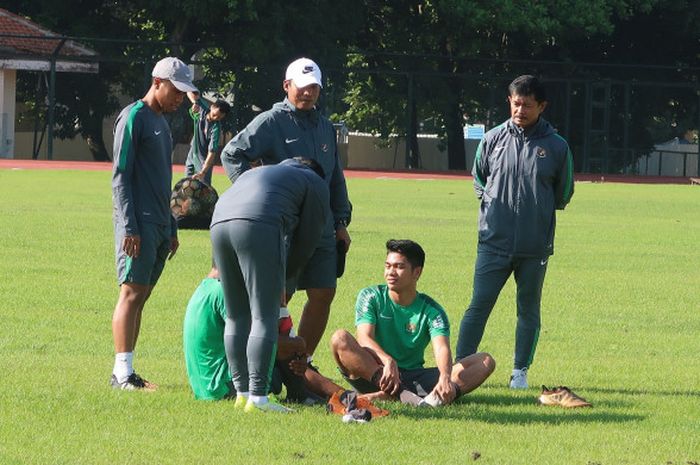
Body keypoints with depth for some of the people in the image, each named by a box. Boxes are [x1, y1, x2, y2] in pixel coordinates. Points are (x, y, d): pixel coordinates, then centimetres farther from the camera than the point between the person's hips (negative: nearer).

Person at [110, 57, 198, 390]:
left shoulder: (161, 122, 19)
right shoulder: (134, 117, -8)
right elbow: (120, 175, -13)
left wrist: (171, 228, 23)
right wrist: (129, 228, -18)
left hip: (159, 225, 9)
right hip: (139, 224, -9)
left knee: (141, 295, 7)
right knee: (132, 293, -11)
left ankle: (126, 371, 7)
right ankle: (122, 373, -13)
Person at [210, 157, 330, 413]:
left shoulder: (255, 173, 41)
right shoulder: (315, 184, 23)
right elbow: (307, 239, 18)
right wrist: (284, 279, 30)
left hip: (219, 223, 6)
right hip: (258, 227, -6)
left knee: (236, 316, 14)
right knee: (264, 317, -5)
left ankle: (242, 392, 14)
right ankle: (257, 397, -11)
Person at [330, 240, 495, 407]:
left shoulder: (431, 310, 1)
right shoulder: (371, 297, 1)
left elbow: (442, 348, -17)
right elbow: (364, 338, -16)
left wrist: (445, 378, -41)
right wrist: (388, 361, -39)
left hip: (414, 377, 2)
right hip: (373, 372, -2)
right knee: (340, 338, -29)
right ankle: (398, 392, -49)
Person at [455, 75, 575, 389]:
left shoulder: (556, 147, 0)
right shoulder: (493, 139, 3)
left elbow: (563, 194, 13)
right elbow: (478, 179, 18)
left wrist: (539, 211, 10)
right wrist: (491, 201, 9)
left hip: (535, 246, 0)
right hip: (494, 242, 0)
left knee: (529, 310, 9)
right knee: (478, 306, -3)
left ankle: (520, 372, 18)